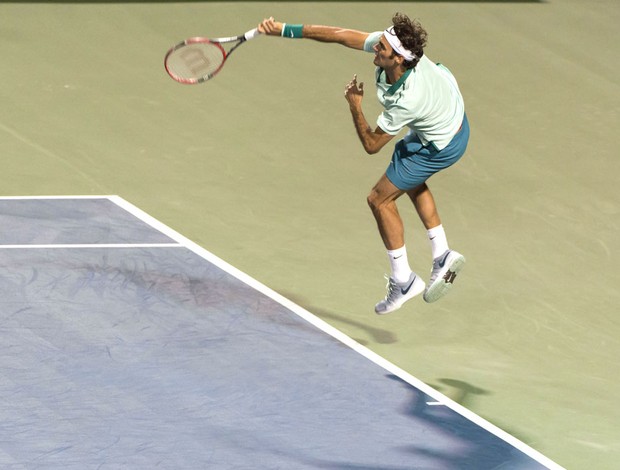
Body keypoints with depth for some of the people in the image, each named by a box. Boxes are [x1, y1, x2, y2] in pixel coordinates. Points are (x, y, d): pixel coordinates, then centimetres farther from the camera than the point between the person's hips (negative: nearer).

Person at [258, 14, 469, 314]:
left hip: (441, 146, -8)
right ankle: (442, 258, 31)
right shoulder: (389, 43, -25)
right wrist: (285, 30, -16)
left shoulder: (405, 102, -41)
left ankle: (403, 282, 14)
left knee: (380, 199, 2)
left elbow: (371, 145, -26)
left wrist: (354, 106, -17)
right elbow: (343, 36, -15)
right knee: (410, 181, 30)